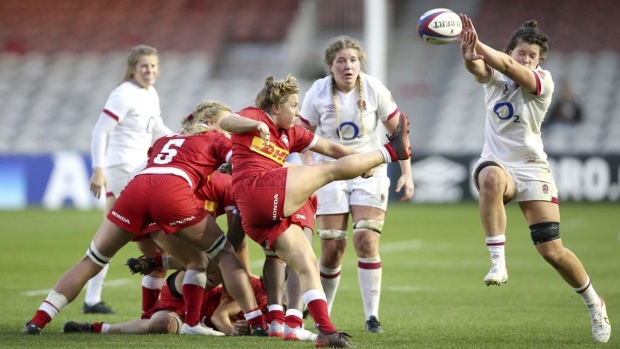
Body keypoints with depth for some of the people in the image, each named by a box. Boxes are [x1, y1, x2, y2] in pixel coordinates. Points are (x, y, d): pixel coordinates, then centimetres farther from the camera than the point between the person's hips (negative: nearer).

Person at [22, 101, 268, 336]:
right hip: (173, 190, -4)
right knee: (224, 253, 13)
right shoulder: (216, 141, 25)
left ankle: (38, 320, 6)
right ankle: (257, 323, 4)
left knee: (92, 260, 14)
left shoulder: (164, 140, 39)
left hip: (137, 186, 4)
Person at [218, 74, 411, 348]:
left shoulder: (291, 134, 25)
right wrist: (255, 125, -35)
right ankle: (391, 151, 2)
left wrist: (363, 159, 15)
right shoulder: (254, 117, 4)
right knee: (331, 170, -8)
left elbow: (329, 148, 25)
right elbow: (225, 122, -16)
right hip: (258, 189, -9)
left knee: (307, 265, 0)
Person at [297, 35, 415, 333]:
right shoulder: (318, 93, -8)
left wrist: (407, 174, -3)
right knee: (332, 248, -3)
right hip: (332, 172, 0)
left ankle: (372, 316, -10)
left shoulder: (374, 90, -8)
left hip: (370, 173, 0)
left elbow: (398, 132, 1)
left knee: (367, 241, -14)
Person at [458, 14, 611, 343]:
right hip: (496, 163, 1)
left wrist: (477, 45, -45)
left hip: (532, 169, -1)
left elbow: (511, 68, -29)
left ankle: (594, 304, 20)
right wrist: (469, 55, -50)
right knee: (492, 178, -39)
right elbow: (478, 68, -25)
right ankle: (498, 263, -37)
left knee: (552, 250, -6)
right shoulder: (494, 76, 0)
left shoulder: (543, 81, -9)